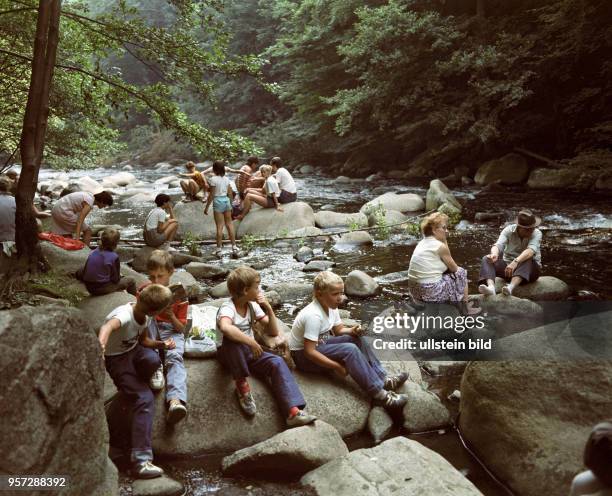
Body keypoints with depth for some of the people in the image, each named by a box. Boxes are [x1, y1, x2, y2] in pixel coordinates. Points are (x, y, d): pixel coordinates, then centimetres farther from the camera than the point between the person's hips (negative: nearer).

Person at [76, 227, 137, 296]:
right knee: (130, 281, 10)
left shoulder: (92, 253, -1)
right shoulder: (114, 257, -16)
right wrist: (119, 276, 10)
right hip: (104, 289, -6)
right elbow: (115, 279, -10)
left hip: (89, 288, 6)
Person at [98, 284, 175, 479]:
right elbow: (108, 326, -57)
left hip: (134, 350, 6)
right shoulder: (124, 315, -33)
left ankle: (134, 385, 4)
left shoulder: (145, 315, -8)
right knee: (145, 400, -22)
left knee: (152, 360, -31)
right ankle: (141, 460, -20)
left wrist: (161, 344, -13)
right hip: (116, 358, -6)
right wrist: (101, 343, -79)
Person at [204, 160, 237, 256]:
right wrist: (231, 204, 21)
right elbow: (230, 193, 8)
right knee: (229, 224, 14)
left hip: (218, 201, -5)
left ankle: (219, 249, 4)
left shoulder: (213, 179, -12)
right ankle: (234, 246, 16)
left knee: (219, 226, -1)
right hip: (226, 201, 5)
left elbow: (211, 195, -12)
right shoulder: (226, 179, 4)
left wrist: (206, 207, -5)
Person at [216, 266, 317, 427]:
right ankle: (242, 385, -23)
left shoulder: (253, 306, 3)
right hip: (230, 353, -6)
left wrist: (269, 309, -10)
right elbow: (225, 328, -46)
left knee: (277, 363, -22)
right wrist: (252, 342, -40)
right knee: (232, 339, -39)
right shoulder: (228, 308, -20)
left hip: (249, 352, 6)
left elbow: (273, 332, 4)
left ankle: (293, 412, -33)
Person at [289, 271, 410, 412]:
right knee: (350, 350, -26)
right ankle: (379, 394, -25)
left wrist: (351, 331, -11)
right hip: (303, 355, -9)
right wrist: (336, 366, -27)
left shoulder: (331, 307, -1)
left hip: (320, 344, 9)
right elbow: (309, 351, -31)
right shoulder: (313, 315, -29)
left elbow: (339, 330, 12)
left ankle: (383, 379, -5)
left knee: (356, 339, -3)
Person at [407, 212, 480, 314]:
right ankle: (466, 308, 22)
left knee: (446, 272, 29)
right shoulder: (440, 246, -14)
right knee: (461, 272, 12)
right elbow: (454, 269, 1)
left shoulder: (423, 242, 10)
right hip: (431, 291, -8)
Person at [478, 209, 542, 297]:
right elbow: (499, 245, -24)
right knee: (486, 259, -21)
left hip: (530, 270, -2)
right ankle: (491, 287, -47)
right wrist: (494, 254, -49)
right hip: (508, 265, 2)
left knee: (528, 260, -35)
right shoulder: (509, 230, -8)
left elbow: (530, 251, -33)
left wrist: (516, 262, -51)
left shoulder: (536, 233, -14)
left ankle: (511, 287, -54)